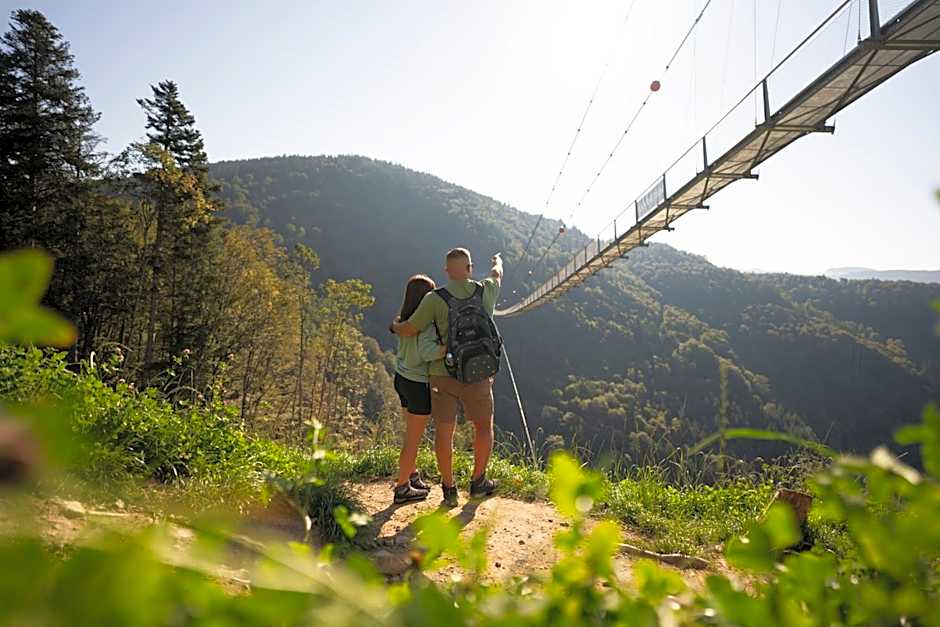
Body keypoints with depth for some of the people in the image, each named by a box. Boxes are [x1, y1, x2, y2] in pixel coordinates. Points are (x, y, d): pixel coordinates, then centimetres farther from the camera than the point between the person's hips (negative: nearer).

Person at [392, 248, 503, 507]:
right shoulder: (486, 291, 0)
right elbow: (496, 275, 24)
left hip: (442, 374, -1)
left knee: (444, 430, 9)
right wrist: (497, 261, 47)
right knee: (483, 426, 19)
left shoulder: (434, 299, -9)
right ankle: (478, 482, 29)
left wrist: (395, 325, 17)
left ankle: (449, 489, 17)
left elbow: (408, 330, -7)